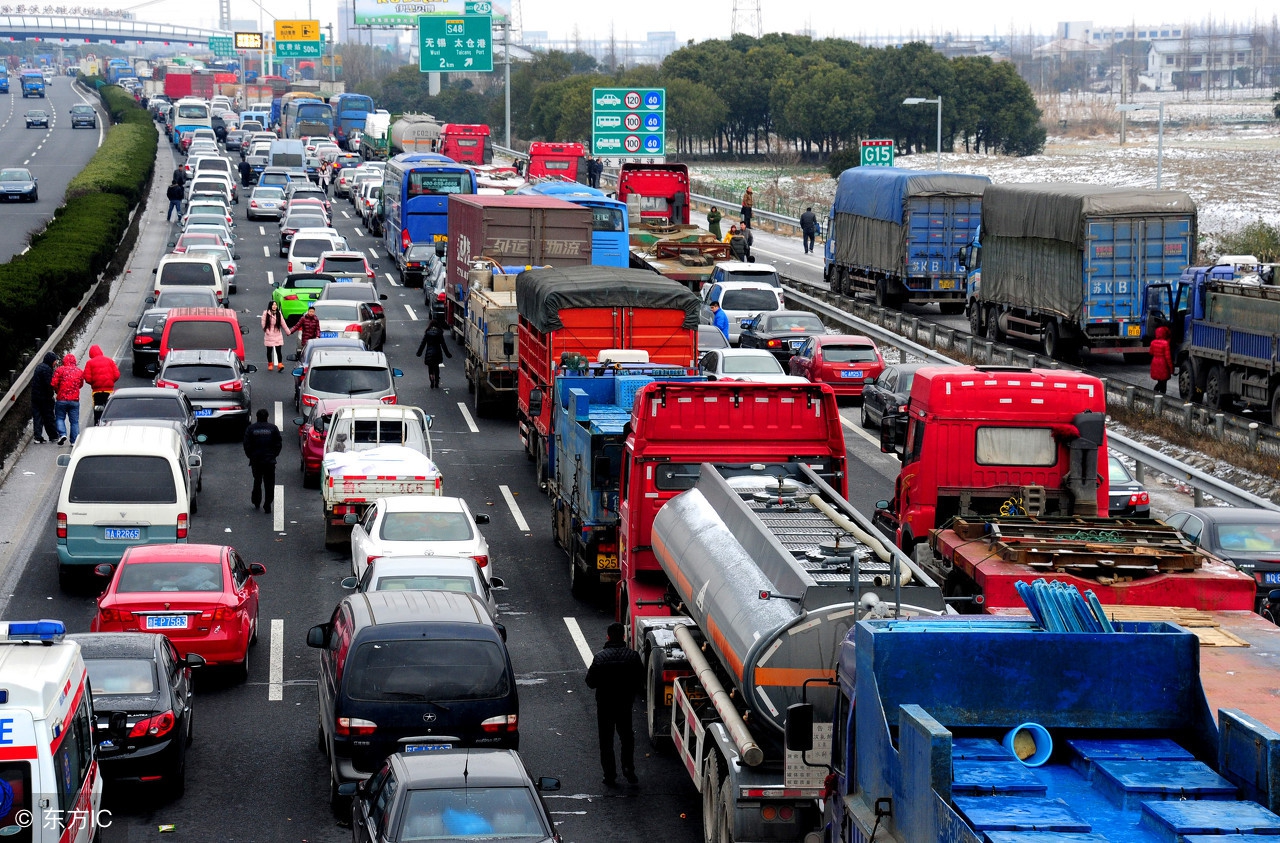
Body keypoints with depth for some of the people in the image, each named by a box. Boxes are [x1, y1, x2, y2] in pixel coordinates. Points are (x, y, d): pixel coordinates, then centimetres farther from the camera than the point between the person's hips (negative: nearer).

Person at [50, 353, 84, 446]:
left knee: (60, 418, 10)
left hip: (62, 399, -2)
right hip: (75, 400, 2)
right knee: (74, 421, 6)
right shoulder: (79, 371, 5)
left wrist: (57, 391, 9)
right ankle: (74, 441, 3)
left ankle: (62, 434, -11)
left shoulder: (60, 370, -5)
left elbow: (53, 383, -9)